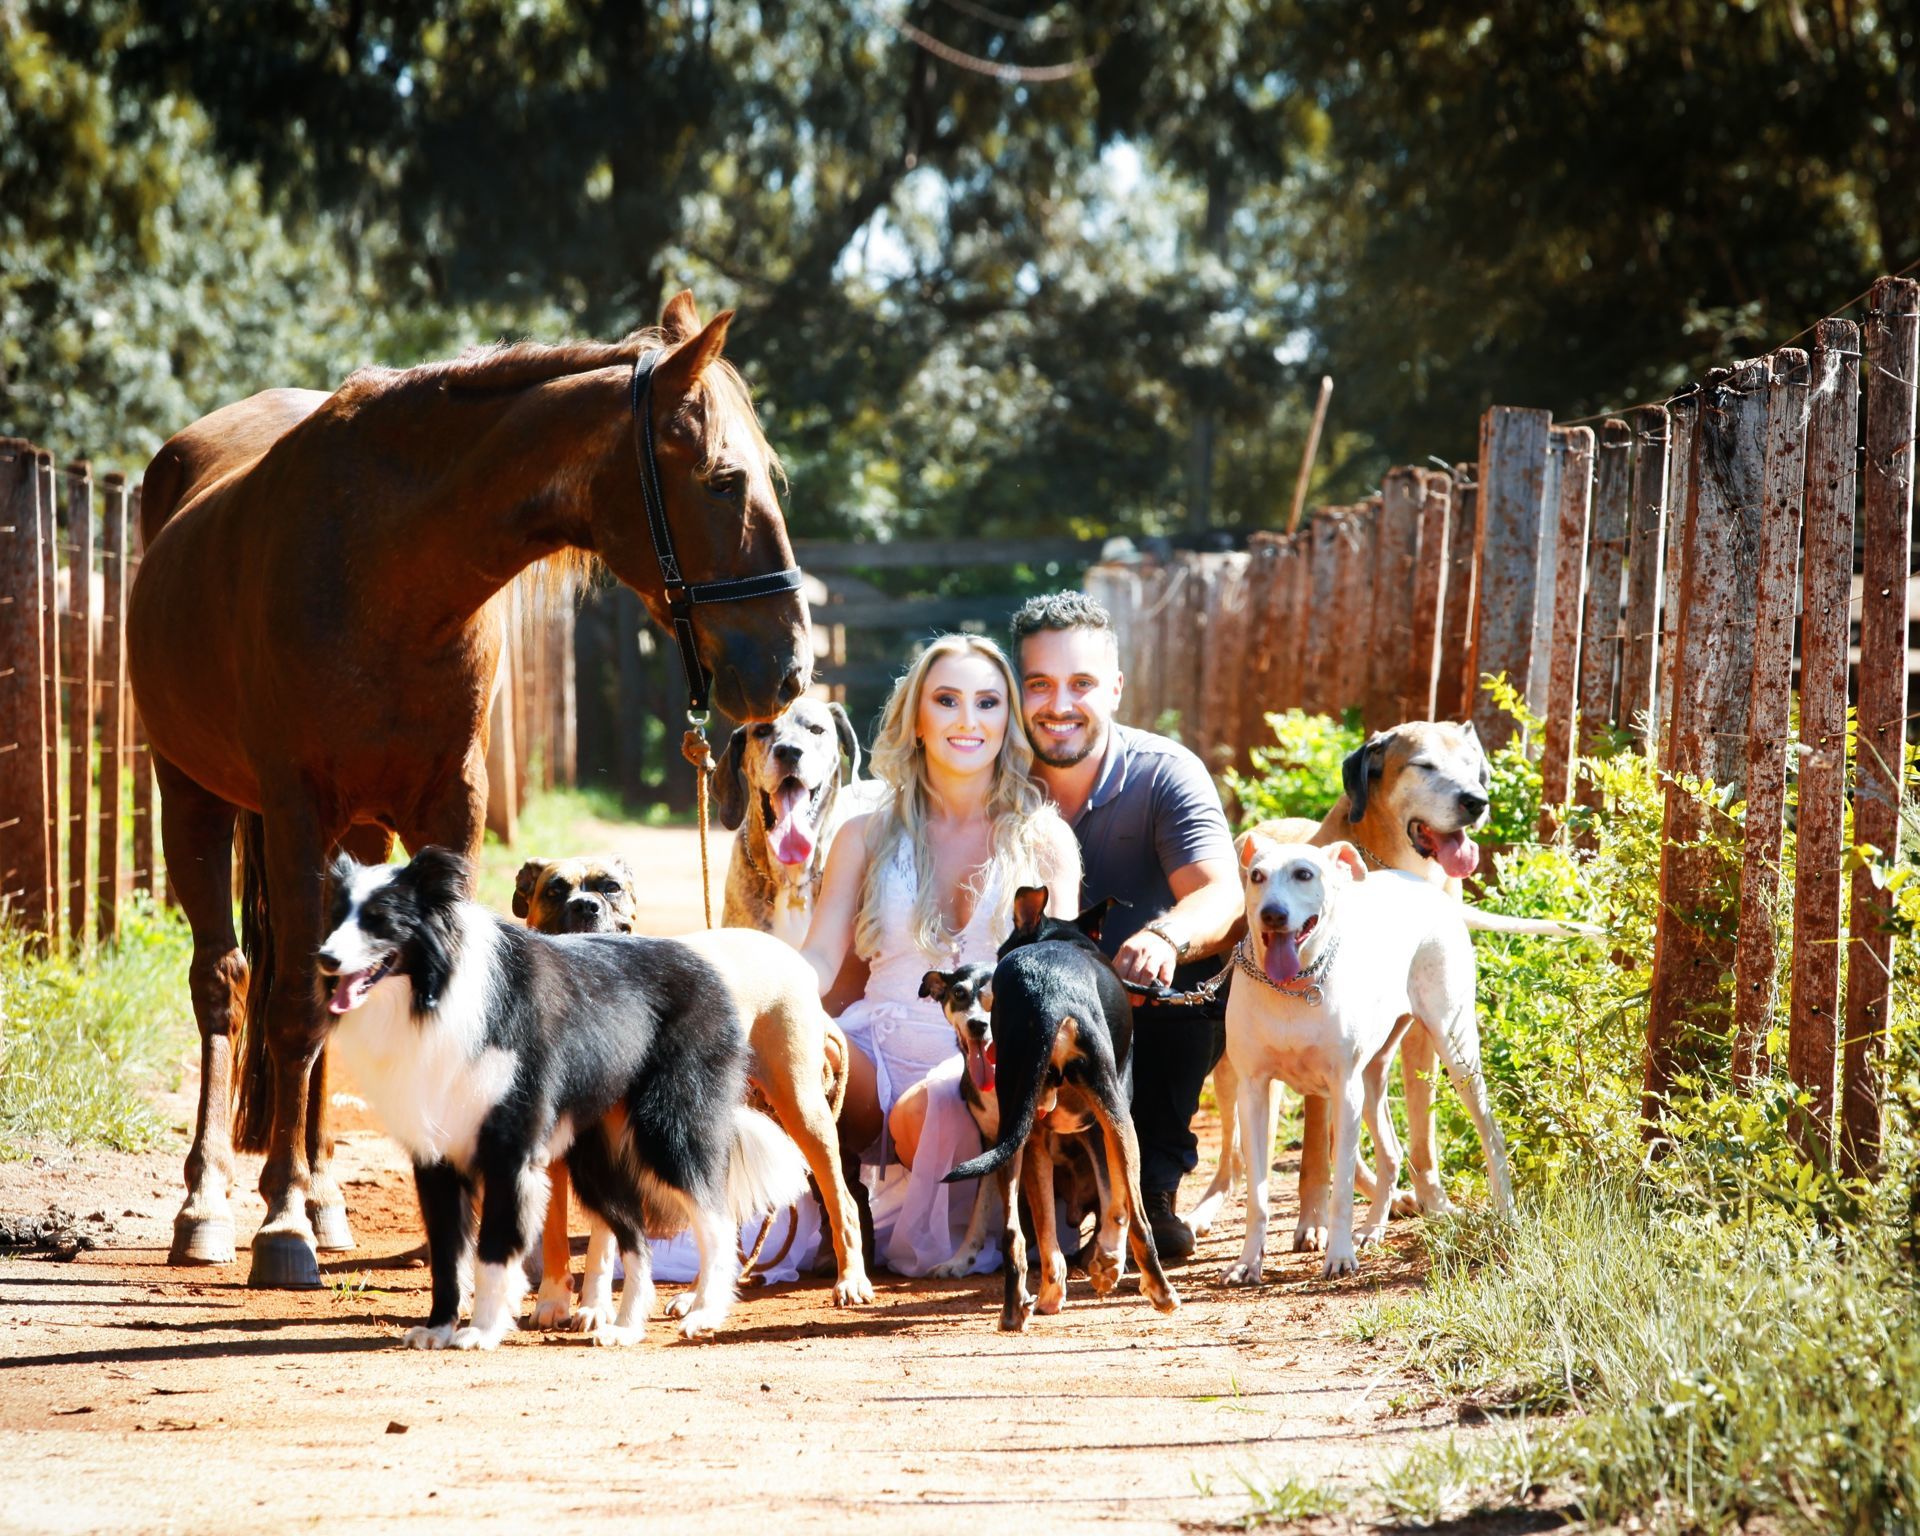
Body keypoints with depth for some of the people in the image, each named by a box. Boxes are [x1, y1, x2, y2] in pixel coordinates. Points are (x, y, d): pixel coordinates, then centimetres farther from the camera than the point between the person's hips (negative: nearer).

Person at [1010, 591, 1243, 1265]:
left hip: (1157, 1029, -1)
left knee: (1188, 960, -33)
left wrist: (1165, 937, -54)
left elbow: (1222, 895, -30)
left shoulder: (1164, 774, -13)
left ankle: (1154, 1184, -19)